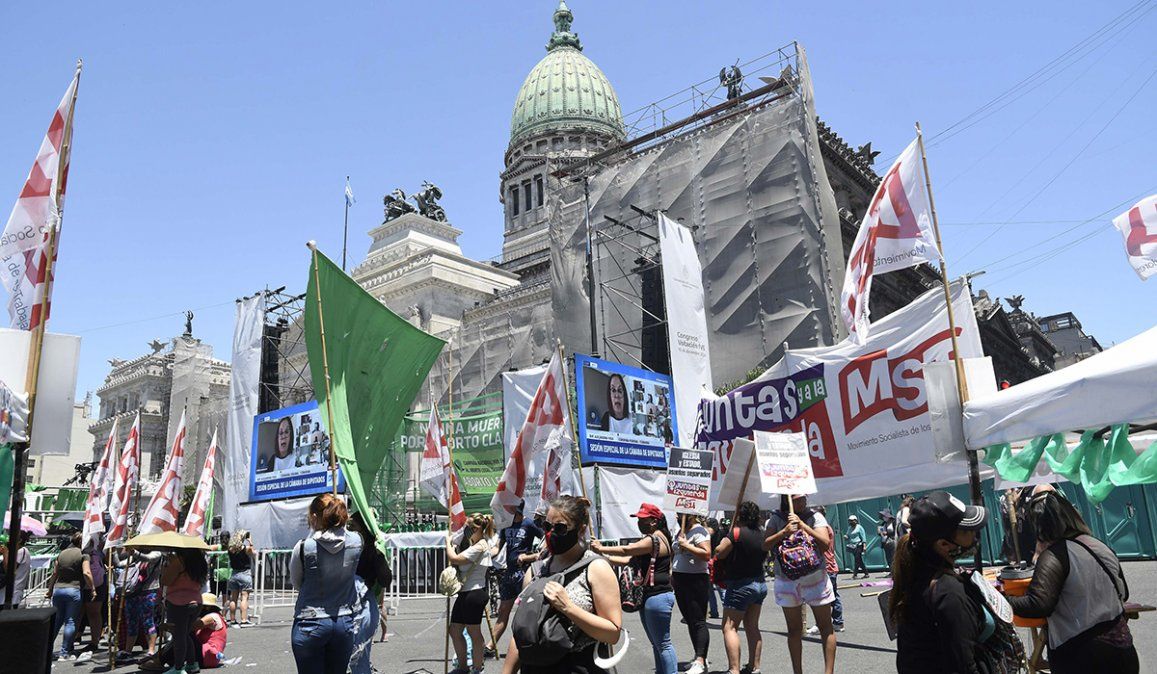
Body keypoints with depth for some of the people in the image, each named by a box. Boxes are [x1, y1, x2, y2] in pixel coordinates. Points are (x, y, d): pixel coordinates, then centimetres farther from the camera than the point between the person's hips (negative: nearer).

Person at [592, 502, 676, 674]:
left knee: (663, 644, -4)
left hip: (658, 597, -11)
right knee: (656, 644, 15)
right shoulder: (649, 540, 17)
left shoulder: (656, 539, -16)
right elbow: (629, 560, 17)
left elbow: (626, 550, -22)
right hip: (647, 596, 11)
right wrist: (605, 557, 7)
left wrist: (601, 548, -12)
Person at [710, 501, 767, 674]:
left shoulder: (736, 532, -16)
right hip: (760, 583, 8)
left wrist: (725, 539, 4)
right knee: (752, 627, 15)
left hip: (741, 585, -8)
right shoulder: (761, 535, 5)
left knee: (729, 627, -4)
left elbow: (719, 553, -13)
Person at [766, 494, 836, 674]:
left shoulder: (815, 517, -3)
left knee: (826, 627, 3)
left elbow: (826, 543, -14)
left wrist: (802, 525, -20)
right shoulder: (776, 519, 0)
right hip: (786, 580, 1)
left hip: (815, 577, -1)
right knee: (794, 629, 11)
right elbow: (766, 545, -8)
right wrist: (784, 531, -21)